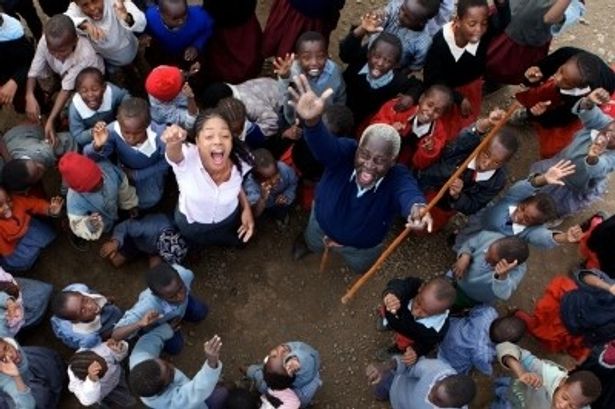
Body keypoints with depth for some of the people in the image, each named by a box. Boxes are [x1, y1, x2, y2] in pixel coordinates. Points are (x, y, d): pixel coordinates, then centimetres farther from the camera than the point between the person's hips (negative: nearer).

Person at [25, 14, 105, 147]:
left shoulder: (85, 55, -42)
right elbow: (34, 72, -23)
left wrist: (51, 120, -38)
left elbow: (67, 89, -35)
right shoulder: (45, 42, -31)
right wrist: (30, 96, -43)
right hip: (63, 74, 4)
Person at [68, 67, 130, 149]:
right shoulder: (75, 107, -33)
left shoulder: (111, 92, -32)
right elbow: (77, 137, -26)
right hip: (89, 139, -2)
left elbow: (125, 95, -6)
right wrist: (92, 132, -46)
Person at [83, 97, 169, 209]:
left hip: (150, 171, -1)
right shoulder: (113, 130, -38)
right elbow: (89, 157, -31)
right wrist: (97, 146, -54)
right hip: (124, 169, 1)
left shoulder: (160, 136, -39)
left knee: (148, 201, -10)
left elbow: (165, 164, -18)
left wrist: (137, 174, -20)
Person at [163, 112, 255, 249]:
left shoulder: (239, 160, -31)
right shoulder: (188, 158, -43)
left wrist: (246, 208, -15)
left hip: (229, 219, 2)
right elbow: (174, 154, -69)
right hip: (192, 223, -2)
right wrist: (173, 143, -91)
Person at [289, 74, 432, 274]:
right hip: (323, 226, 0)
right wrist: (312, 122, -85)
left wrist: (416, 207, -89)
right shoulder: (345, 152, -38)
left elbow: (407, 192, -63)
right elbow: (325, 144, -60)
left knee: (360, 269, 32)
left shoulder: (398, 178, -40)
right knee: (312, 245, 32)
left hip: (363, 246, 0)